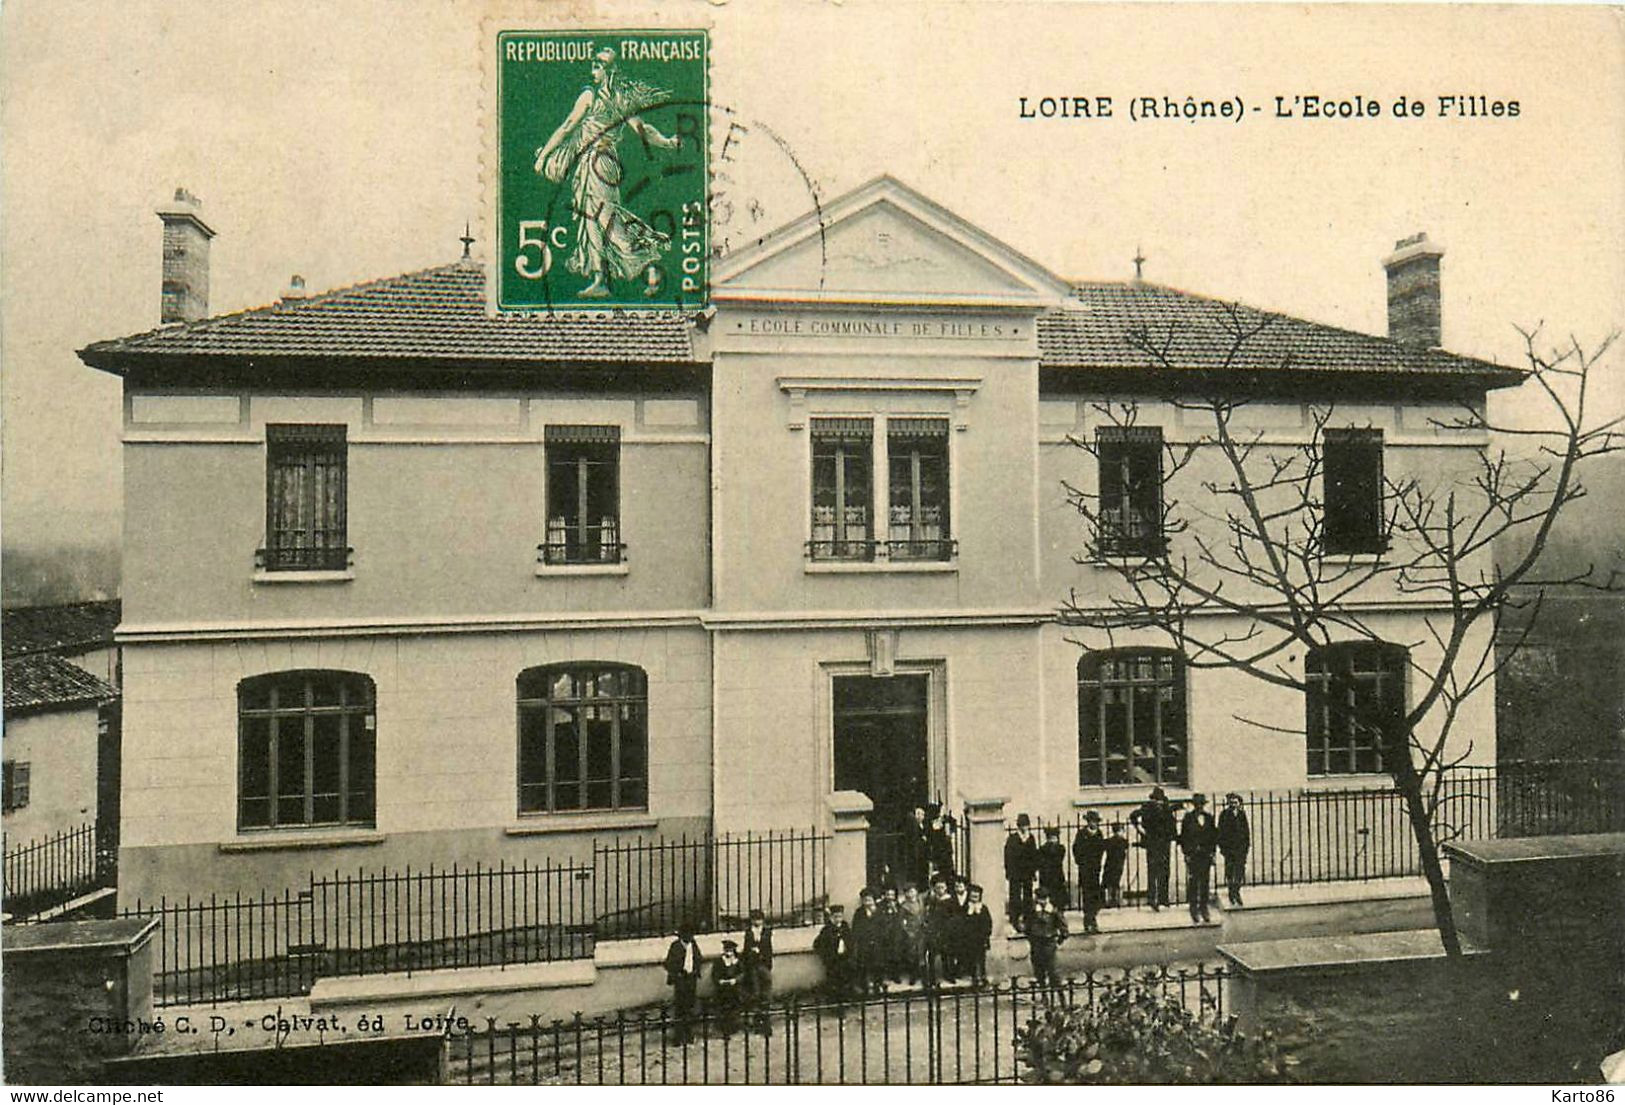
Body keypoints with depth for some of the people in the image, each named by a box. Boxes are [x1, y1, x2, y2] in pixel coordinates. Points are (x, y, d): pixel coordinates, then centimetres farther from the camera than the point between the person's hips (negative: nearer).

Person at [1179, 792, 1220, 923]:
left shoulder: (1209, 817, 9)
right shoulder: (1188, 818, -1)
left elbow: (1214, 835, 13)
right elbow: (1183, 836, -1)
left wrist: (1212, 850, 5)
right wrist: (1187, 852, -7)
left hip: (1206, 855, 3)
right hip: (1192, 855, -3)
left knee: (1205, 882, 5)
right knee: (1193, 882, -3)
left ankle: (1204, 908, 14)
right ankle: (1193, 909, 4)